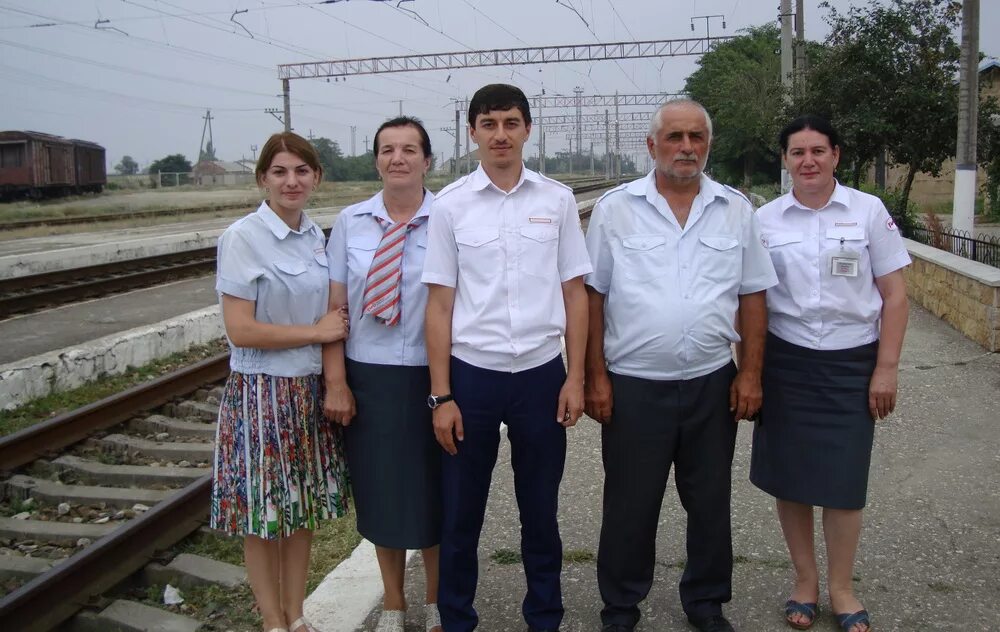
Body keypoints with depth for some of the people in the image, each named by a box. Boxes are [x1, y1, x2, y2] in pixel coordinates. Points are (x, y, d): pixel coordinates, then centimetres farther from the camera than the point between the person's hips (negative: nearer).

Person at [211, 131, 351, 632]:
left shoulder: (315, 234, 6)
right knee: (263, 513, 7)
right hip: (262, 390, -6)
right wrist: (317, 332, -12)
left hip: (310, 388, 6)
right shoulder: (244, 237, -13)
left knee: (302, 505, 15)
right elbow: (240, 330, -18)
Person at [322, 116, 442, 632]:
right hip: (366, 377, 3)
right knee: (379, 492, 15)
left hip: (430, 377, -2)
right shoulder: (350, 222, 2)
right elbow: (334, 307, 2)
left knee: (433, 493, 11)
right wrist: (336, 382, -3)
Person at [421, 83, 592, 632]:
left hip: (541, 373, 1)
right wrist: (441, 396, -4)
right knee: (461, 512, 11)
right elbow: (439, 303, -1)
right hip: (472, 375, -1)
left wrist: (575, 378, 0)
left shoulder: (557, 199, 2)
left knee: (540, 510, 14)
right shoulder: (450, 204, -1)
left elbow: (575, 292, 5)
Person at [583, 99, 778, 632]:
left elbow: (752, 296, 7)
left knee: (710, 503, 14)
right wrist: (595, 376, -5)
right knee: (630, 505, 9)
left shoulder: (736, 210, 5)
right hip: (633, 385, -2)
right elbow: (592, 296, -1)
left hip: (713, 384, 2)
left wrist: (750, 373, 2)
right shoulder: (614, 208, -1)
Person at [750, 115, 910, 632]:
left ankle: (841, 587, 25)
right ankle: (805, 579, 27)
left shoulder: (868, 211, -1)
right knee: (788, 476, 7)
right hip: (785, 362, 1)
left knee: (843, 480, 5)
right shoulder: (765, 219, 2)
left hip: (851, 364, -1)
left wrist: (886, 368, -5)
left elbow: (894, 294, 0)